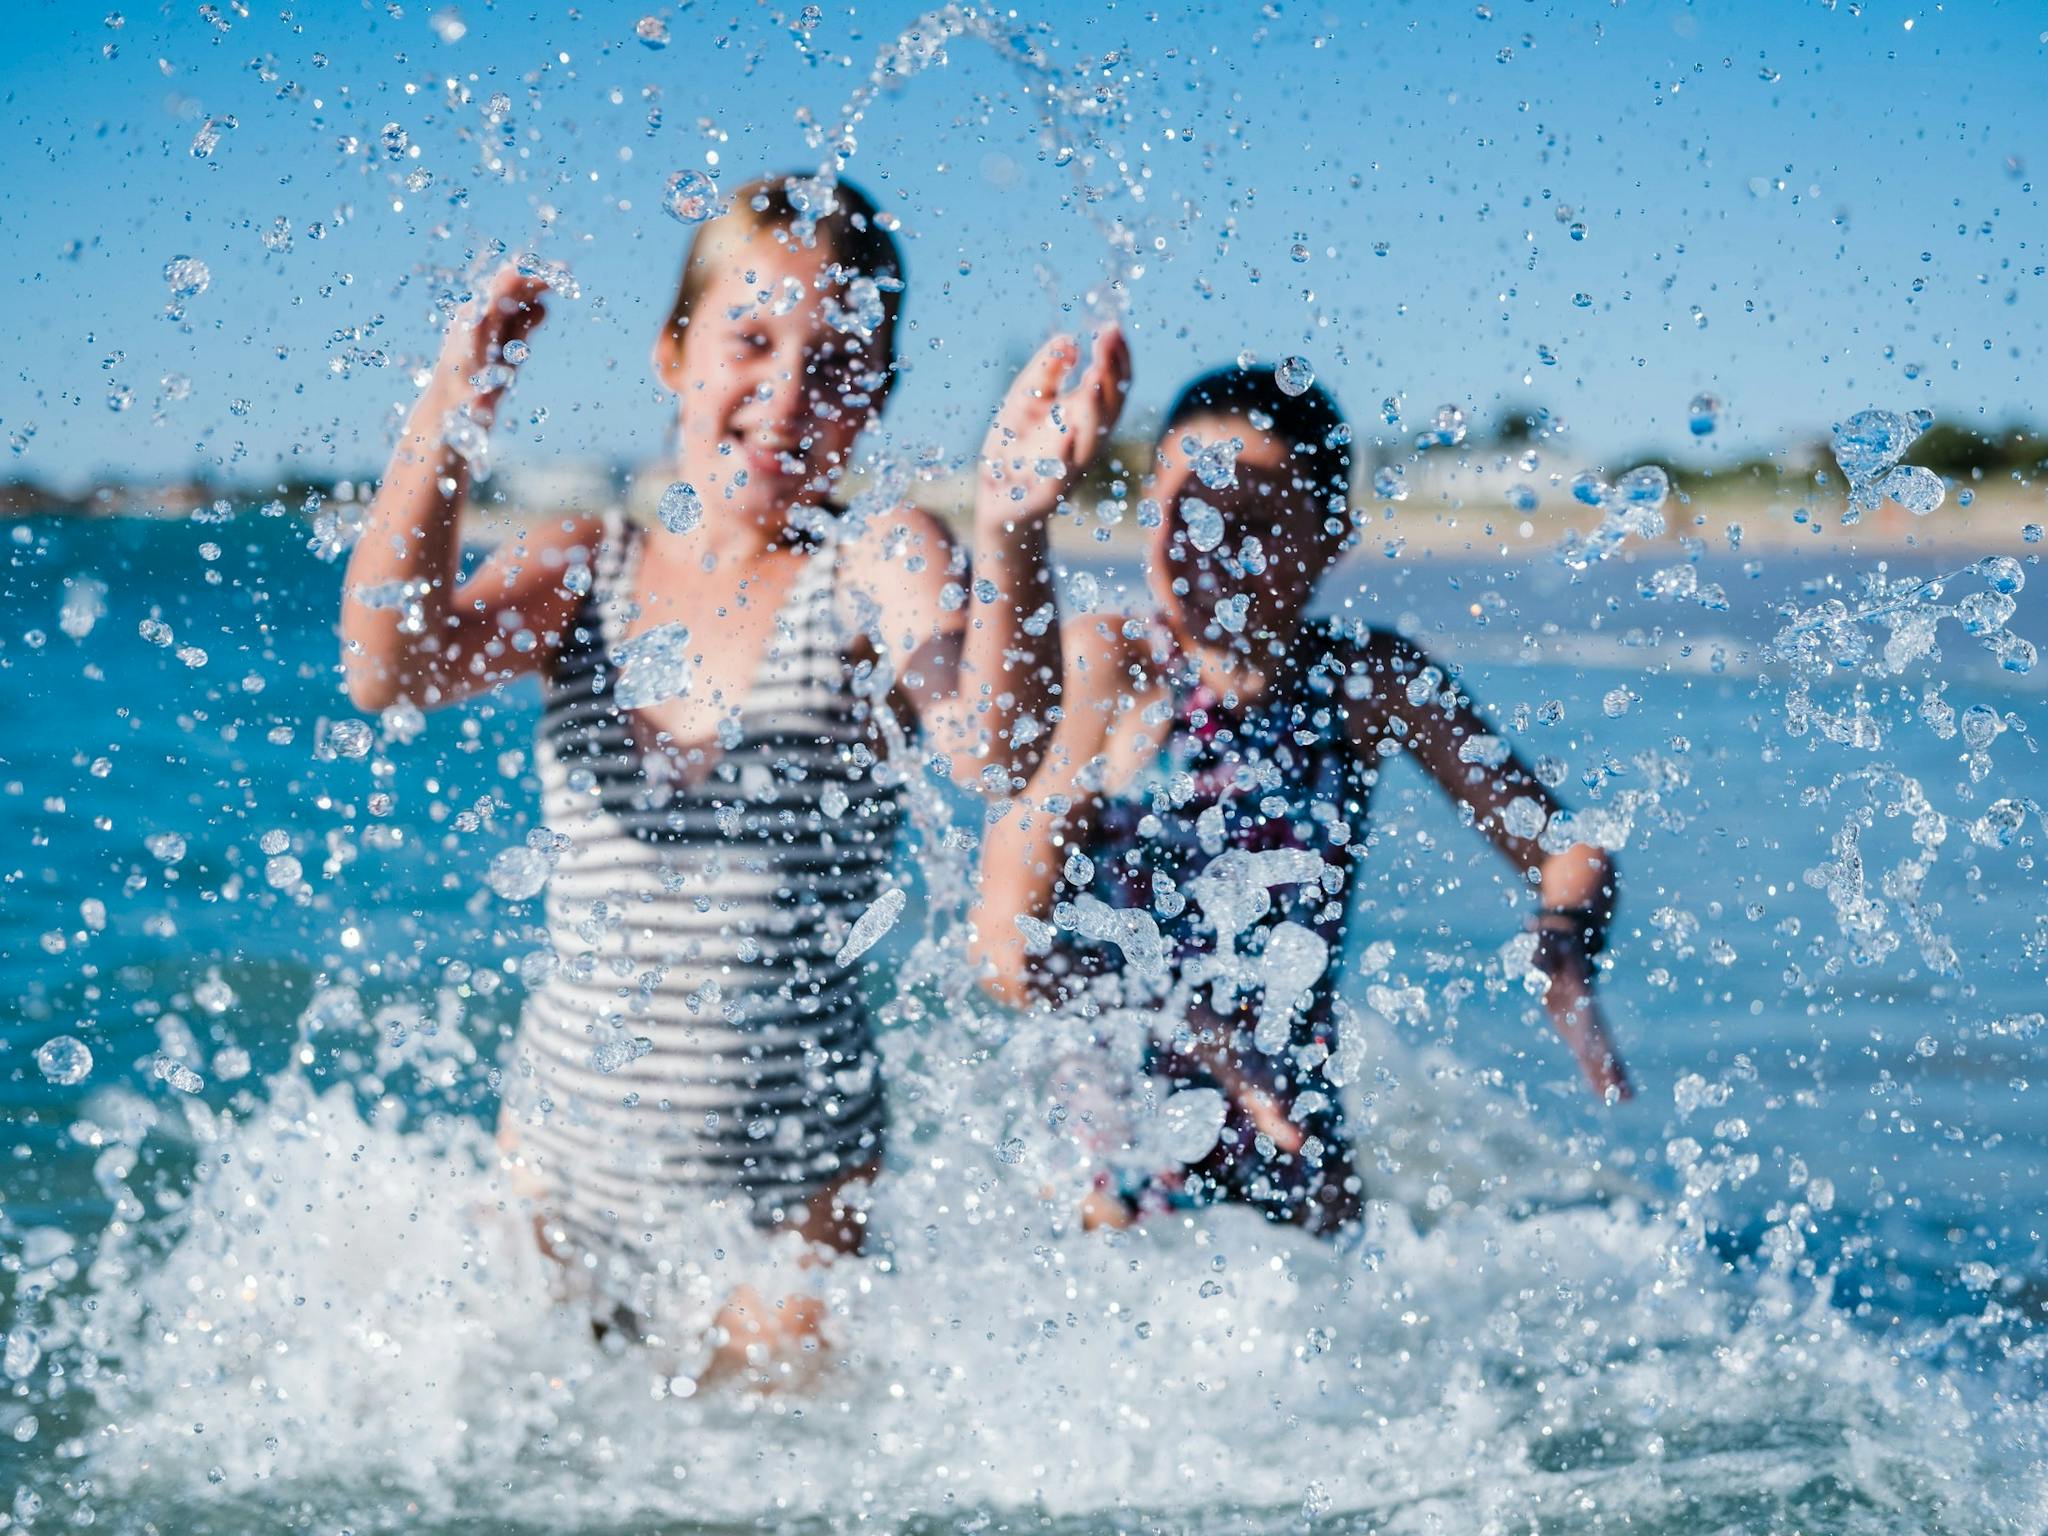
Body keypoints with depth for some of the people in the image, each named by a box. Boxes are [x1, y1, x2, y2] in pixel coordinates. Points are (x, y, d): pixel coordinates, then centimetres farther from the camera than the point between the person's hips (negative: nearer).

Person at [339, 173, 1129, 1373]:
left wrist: (1012, 530, -46)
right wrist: (447, 425, -30)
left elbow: (994, 745, -27)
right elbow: (389, 670, -16)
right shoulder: (581, 567, 2)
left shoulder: (878, 564, -7)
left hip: (782, 1184, -3)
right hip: (560, 1149, 3)